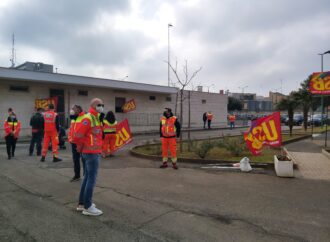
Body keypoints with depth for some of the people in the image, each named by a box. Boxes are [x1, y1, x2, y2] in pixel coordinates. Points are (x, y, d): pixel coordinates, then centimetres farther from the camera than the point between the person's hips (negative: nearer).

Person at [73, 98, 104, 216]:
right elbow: (77, 136, -21)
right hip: (92, 152, -10)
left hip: (93, 152, 10)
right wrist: (82, 147, -7)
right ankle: (87, 207, 5)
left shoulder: (96, 118, 15)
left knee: (87, 177, 16)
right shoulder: (88, 118, -16)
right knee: (92, 179, -5)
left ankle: (81, 203, 27)